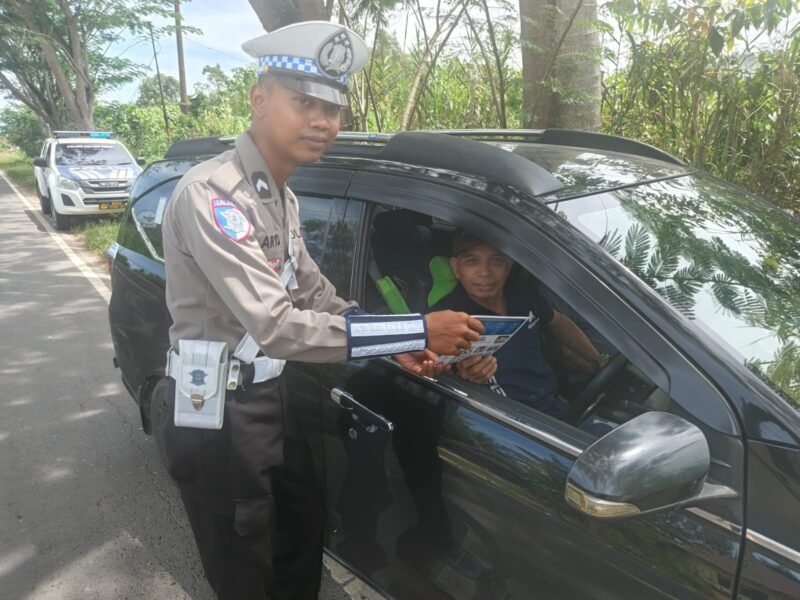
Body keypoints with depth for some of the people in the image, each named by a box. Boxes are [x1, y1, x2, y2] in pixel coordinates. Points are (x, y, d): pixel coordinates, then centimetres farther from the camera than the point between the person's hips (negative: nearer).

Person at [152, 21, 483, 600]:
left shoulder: (281, 197, 6)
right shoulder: (212, 194, -24)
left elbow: (313, 291, 11)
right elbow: (276, 326, -32)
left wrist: (395, 346, -3)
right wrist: (416, 330, -32)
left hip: (269, 397, 9)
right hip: (215, 412, -8)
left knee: (304, 529, 24)